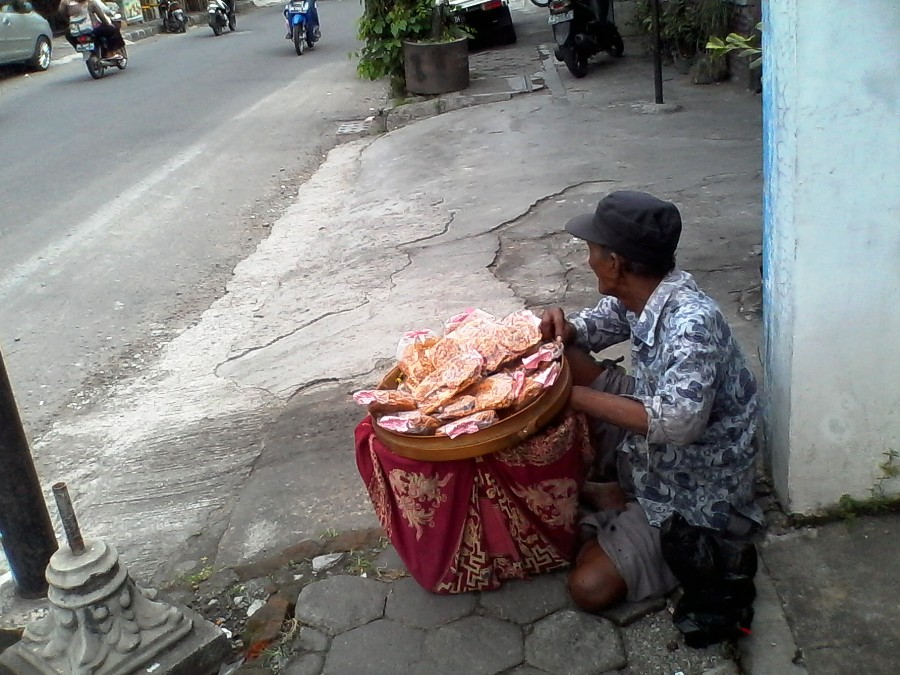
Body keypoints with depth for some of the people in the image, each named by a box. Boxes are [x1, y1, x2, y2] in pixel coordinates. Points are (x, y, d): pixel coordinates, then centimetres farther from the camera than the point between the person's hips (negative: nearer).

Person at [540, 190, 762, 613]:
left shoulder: (692, 321, -33)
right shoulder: (639, 294, -8)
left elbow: (678, 421, -43)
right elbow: (598, 323, 12)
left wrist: (576, 396, -34)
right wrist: (565, 330, -13)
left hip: (695, 488, -8)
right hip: (647, 447, 8)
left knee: (589, 588, -18)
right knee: (561, 361, 0)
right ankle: (611, 490, 5)